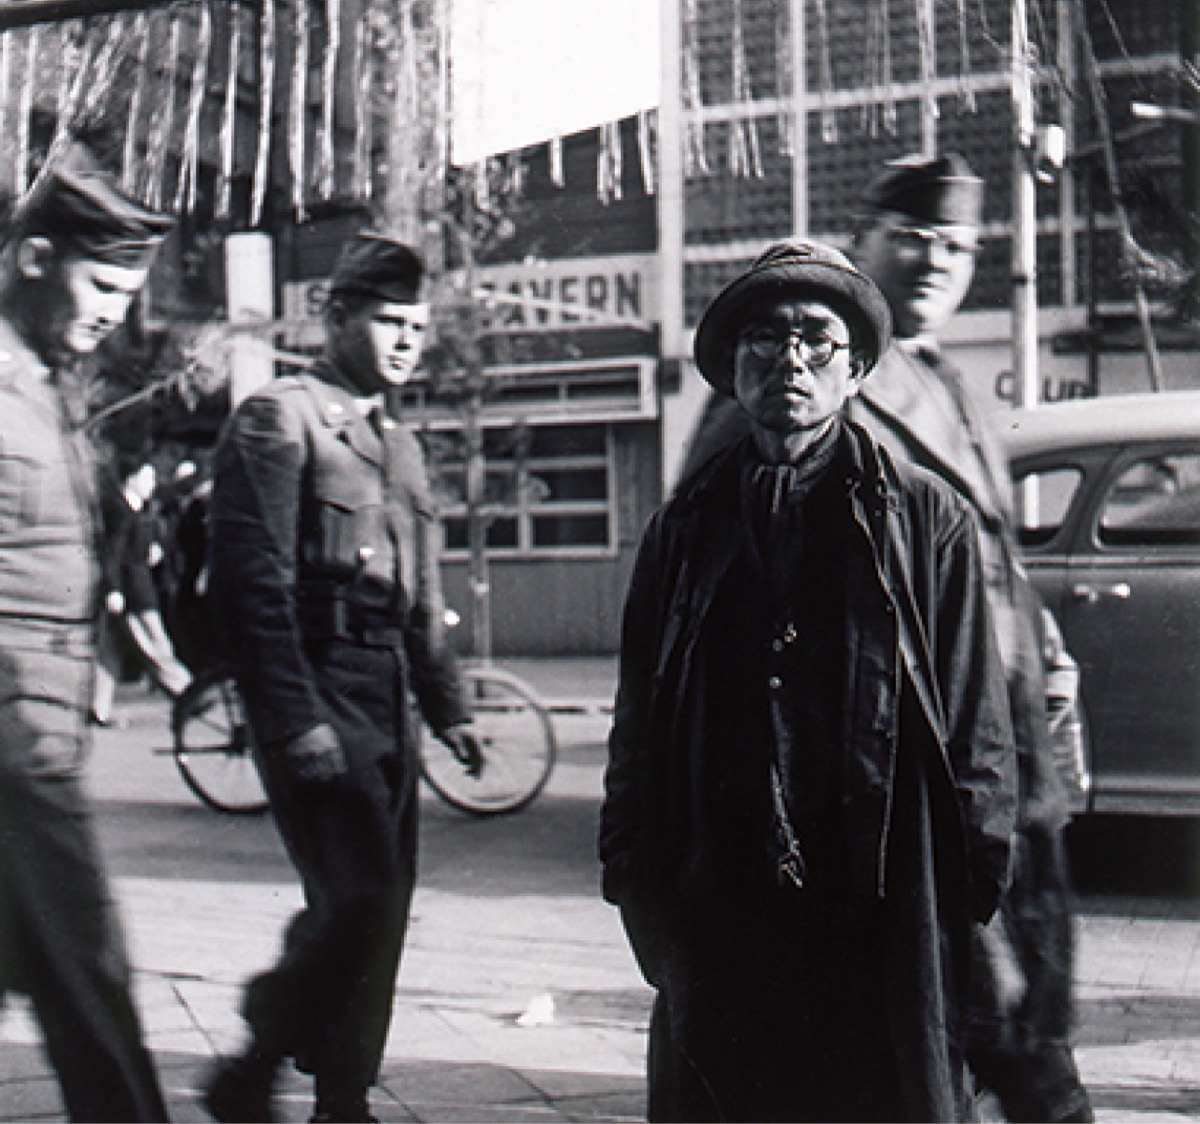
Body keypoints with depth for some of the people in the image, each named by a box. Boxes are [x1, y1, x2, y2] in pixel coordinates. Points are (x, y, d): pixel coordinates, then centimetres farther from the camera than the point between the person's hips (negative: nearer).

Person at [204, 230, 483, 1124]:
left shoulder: (400, 446, 20)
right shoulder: (279, 419, -5)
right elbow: (253, 580, -13)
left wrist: (448, 707, 14)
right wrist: (294, 717, -19)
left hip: (386, 693, 8)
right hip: (317, 686, -8)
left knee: (382, 903, 7)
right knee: (360, 894, -13)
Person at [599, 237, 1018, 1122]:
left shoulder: (928, 519, 5)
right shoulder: (684, 529, 12)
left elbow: (978, 727, 3)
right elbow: (638, 726, 14)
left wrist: (978, 896, -2)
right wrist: (634, 880, 7)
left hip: (884, 922, -2)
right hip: (716, 929, 2)